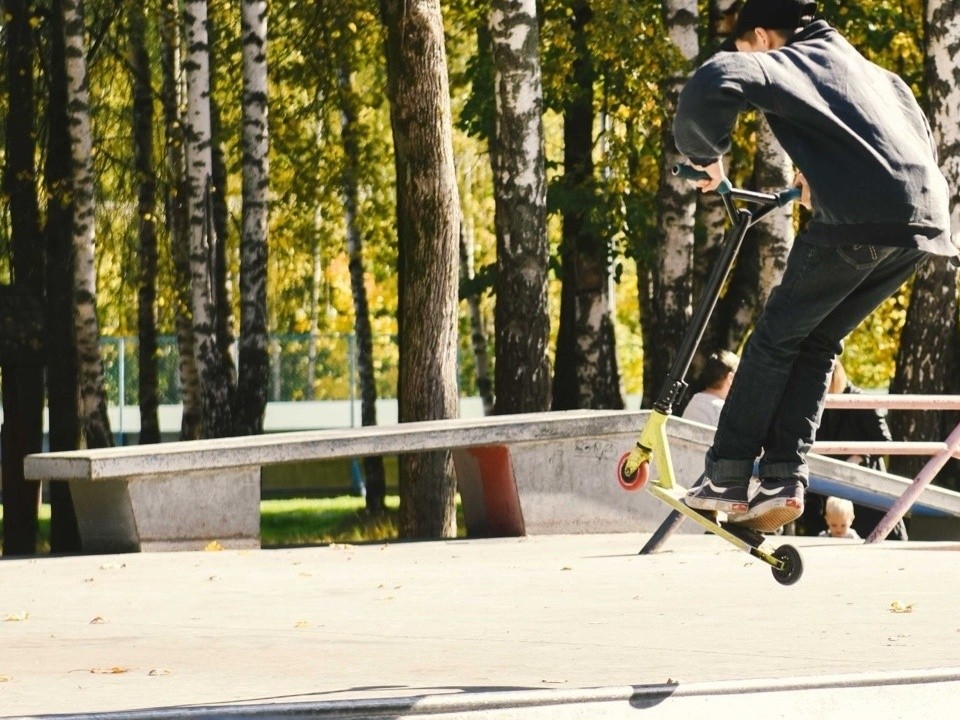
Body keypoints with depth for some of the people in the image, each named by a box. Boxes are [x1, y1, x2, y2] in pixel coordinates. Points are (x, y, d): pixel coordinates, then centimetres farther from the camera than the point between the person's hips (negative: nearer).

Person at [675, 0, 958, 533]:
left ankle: (725, 478, 7)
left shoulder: (780, 64, 8)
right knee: (818, 341, 18)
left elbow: (716, 82, -13)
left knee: (777, 336, 9)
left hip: (856, 220, -7)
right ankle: (784, 479, 7)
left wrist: (702, 153, 3)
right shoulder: (869, 70, 31)